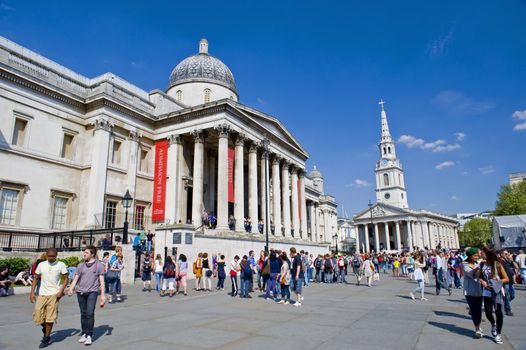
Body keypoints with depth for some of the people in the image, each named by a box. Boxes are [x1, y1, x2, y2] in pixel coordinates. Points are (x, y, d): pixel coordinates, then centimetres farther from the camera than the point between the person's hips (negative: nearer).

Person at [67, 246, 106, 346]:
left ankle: (89, 336, -3)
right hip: (81, 292, 4)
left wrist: (102, 294, -5)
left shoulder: (98, 265, 2)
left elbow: (101, 281, 1)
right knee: (83, 314, 10)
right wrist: (71, 289, -7)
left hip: (92, 292, -4)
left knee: (90, 313, -11)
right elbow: (75, 279, 12)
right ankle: (84, 334, 23)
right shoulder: (81, 266, 13)